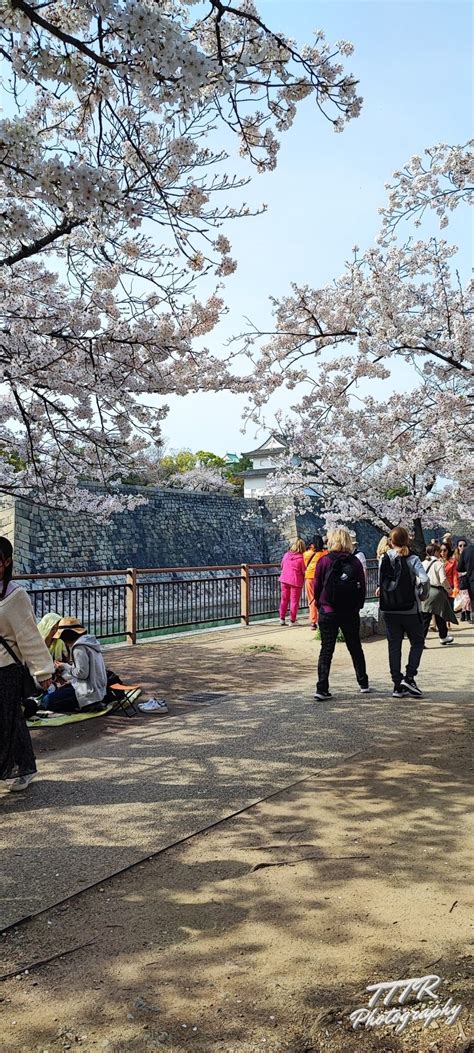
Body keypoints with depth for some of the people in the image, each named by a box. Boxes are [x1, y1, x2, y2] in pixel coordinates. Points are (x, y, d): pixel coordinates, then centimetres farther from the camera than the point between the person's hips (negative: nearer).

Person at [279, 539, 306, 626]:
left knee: (284, 599, 15)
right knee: (294, 601, 7)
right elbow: (303, 571, -9)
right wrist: (303, 579, 10)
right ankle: (292, 620, 11)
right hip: (296, 581, -4)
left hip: (284, 580, 4)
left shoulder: (286, 555, 0)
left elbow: (282, 566, 12)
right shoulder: (301, 558, -14)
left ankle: (282, 618, 18)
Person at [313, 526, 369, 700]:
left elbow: (317, 587, -3)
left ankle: (322, 689, -5)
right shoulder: (355, 562, -2)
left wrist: (320, 606, 11)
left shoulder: (324, 561, -7)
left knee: (326, 650, 2)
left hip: (328, 612, -2)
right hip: (350, 613, 2)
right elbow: (362, 588, 1)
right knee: (355, 648, 17)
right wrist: (357, 607, 13)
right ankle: (363, 684, 27)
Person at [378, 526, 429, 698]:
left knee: (394, 645, 9)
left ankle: (397, 685, 10)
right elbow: (424, 580, -21)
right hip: (410, 609, -3)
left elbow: (382, 581, 2)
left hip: (389, 610, 3)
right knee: (417, 642, 13)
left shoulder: (384, 559, 1)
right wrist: (422, 595, -5)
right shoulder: (412, 559, -10)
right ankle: (409, 677, 0)